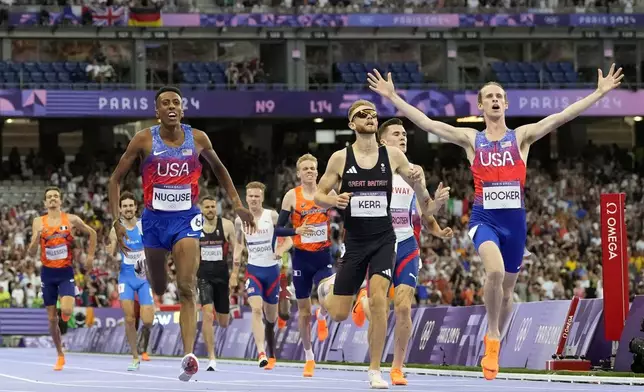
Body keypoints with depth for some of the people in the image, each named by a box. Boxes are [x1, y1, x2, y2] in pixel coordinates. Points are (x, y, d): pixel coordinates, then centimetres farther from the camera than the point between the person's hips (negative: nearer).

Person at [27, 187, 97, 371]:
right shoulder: (38, 222, 0)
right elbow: (31, 252, -2)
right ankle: (60, 355, 19)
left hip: (65, 272, -2)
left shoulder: (71, 220, -2)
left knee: (66, 310, -24)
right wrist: (37, 236, -20)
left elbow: (92, 233, 13)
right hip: (48, 272, 2)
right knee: (52, 319, 5)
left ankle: (66, 313, 15)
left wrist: (90, 256, 9)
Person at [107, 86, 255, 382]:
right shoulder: (144, 140, -5)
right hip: (154, 219, 1)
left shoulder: (198, 139, 0)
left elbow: (219, 169, 19)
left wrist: (237, 204, 13)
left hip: (186, 219, -1)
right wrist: (117, 221, -6)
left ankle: (189, 355, -27)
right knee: (157, 291, 12)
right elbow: (115, 179, 2)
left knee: (186, 288, -16)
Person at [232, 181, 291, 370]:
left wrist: (281, 249, -26)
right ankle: (261, 353, -30)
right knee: (256, 309, -21)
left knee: (270, 316, 10)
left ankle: (271, 354, 31)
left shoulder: (272, 216, -6)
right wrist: (234, 272, 9)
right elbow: (238, 246, 12)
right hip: (253, 269, 0)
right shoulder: (240, 221, 2)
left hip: (272, 269, 0)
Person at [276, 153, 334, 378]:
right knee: (303, 309, 7)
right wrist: (296, 230, -20)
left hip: (324, 256, 0)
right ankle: (309, 356, 22)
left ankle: (321, 315, 14)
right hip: (302, 256, 0)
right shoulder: (292, 196, -2)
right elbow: (278, 229, -3)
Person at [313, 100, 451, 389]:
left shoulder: (393, 156, -1)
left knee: (378, 298, -20)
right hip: (354, 242, 0)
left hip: (383, 240, 0)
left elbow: (414, 179, 15)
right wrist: (334, 200, -21)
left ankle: (375, 370, -8)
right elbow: (318, 196, 1)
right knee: (339, 313, 2)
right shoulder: (340, 158, -5)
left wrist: (419, 180, -8)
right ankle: (327, 287, 42)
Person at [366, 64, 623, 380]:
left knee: (507, 288, 11)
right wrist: (392, 97, -4)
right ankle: (493, 336, -11)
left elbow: (561, 117, -2)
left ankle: (493, 343, 32)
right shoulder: (470, 139, 5)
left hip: (514, 219, 2)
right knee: (495, 271, -29)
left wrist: (600, 93, -9)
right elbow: (426, 123, 1)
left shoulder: (521, 136, 5)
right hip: (484, 217, -2)